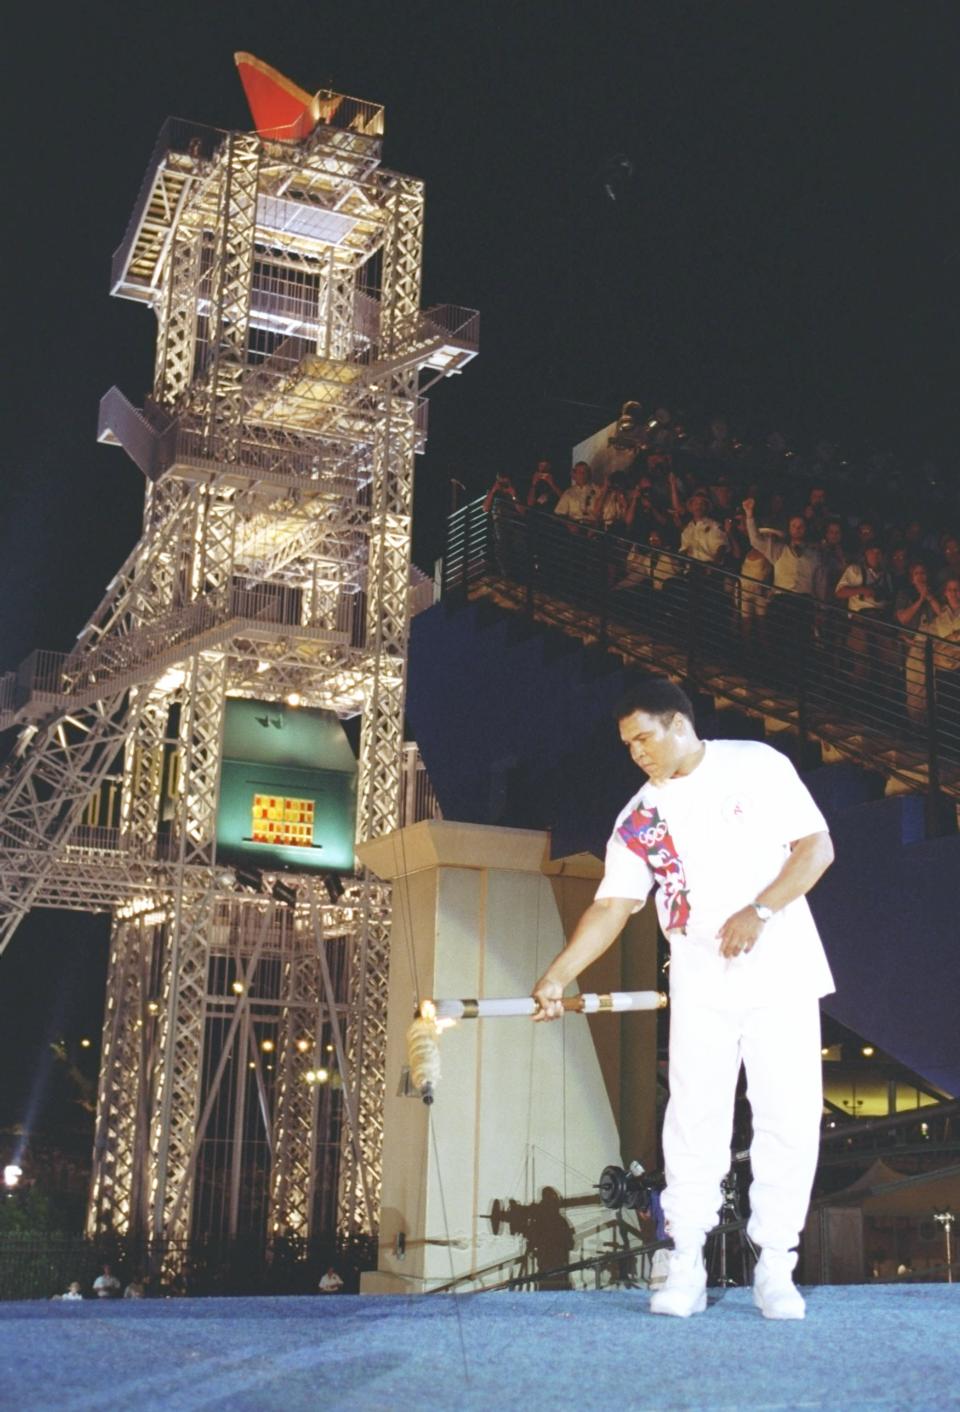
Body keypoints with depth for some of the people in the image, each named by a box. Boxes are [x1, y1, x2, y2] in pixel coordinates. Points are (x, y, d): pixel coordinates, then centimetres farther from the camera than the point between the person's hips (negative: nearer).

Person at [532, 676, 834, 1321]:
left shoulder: (757, 765, -1)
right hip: (700, 985, 2)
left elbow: (817, 845, -4)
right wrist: (556, 977, -11)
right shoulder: (638, 819, 6)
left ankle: (775, 1268, 7)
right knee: (694, 1120, -3)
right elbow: (611, 907, 0)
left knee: (790, 1118, -2)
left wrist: (760, 910, -16)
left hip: (782, 974, -2)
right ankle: (686, 1268, 3)